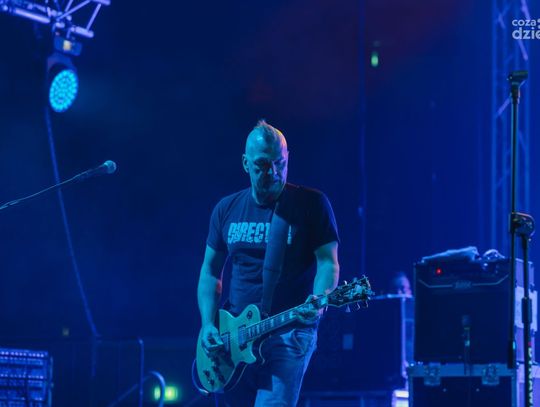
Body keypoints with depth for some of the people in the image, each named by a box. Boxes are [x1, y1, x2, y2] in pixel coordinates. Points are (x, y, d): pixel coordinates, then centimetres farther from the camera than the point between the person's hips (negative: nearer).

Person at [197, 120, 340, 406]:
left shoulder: (311, 203, -3)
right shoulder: (227, 209, 9)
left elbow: (328, 262, -7)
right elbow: (211, 270, 14)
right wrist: (208, 325, 1)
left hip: (290, 332, -5)